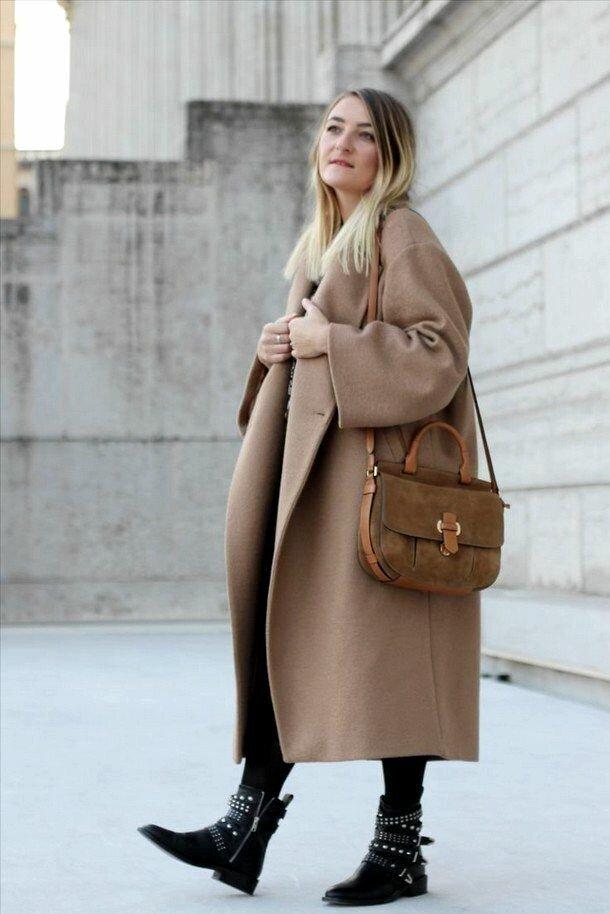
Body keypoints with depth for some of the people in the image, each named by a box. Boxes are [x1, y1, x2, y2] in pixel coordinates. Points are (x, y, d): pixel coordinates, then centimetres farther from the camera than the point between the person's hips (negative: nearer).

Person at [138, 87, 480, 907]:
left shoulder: (402, 237, -5)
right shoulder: (317, 244, 20)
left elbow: (439, 350, -13)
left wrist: (332, 343, -15)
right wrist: (279, 349, 8)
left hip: (378, 461, -8)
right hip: (311, 466, 9)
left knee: (384, 649, -6)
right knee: (280, 630, 3)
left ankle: (401, 847, 2)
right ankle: (249, 824, 5)